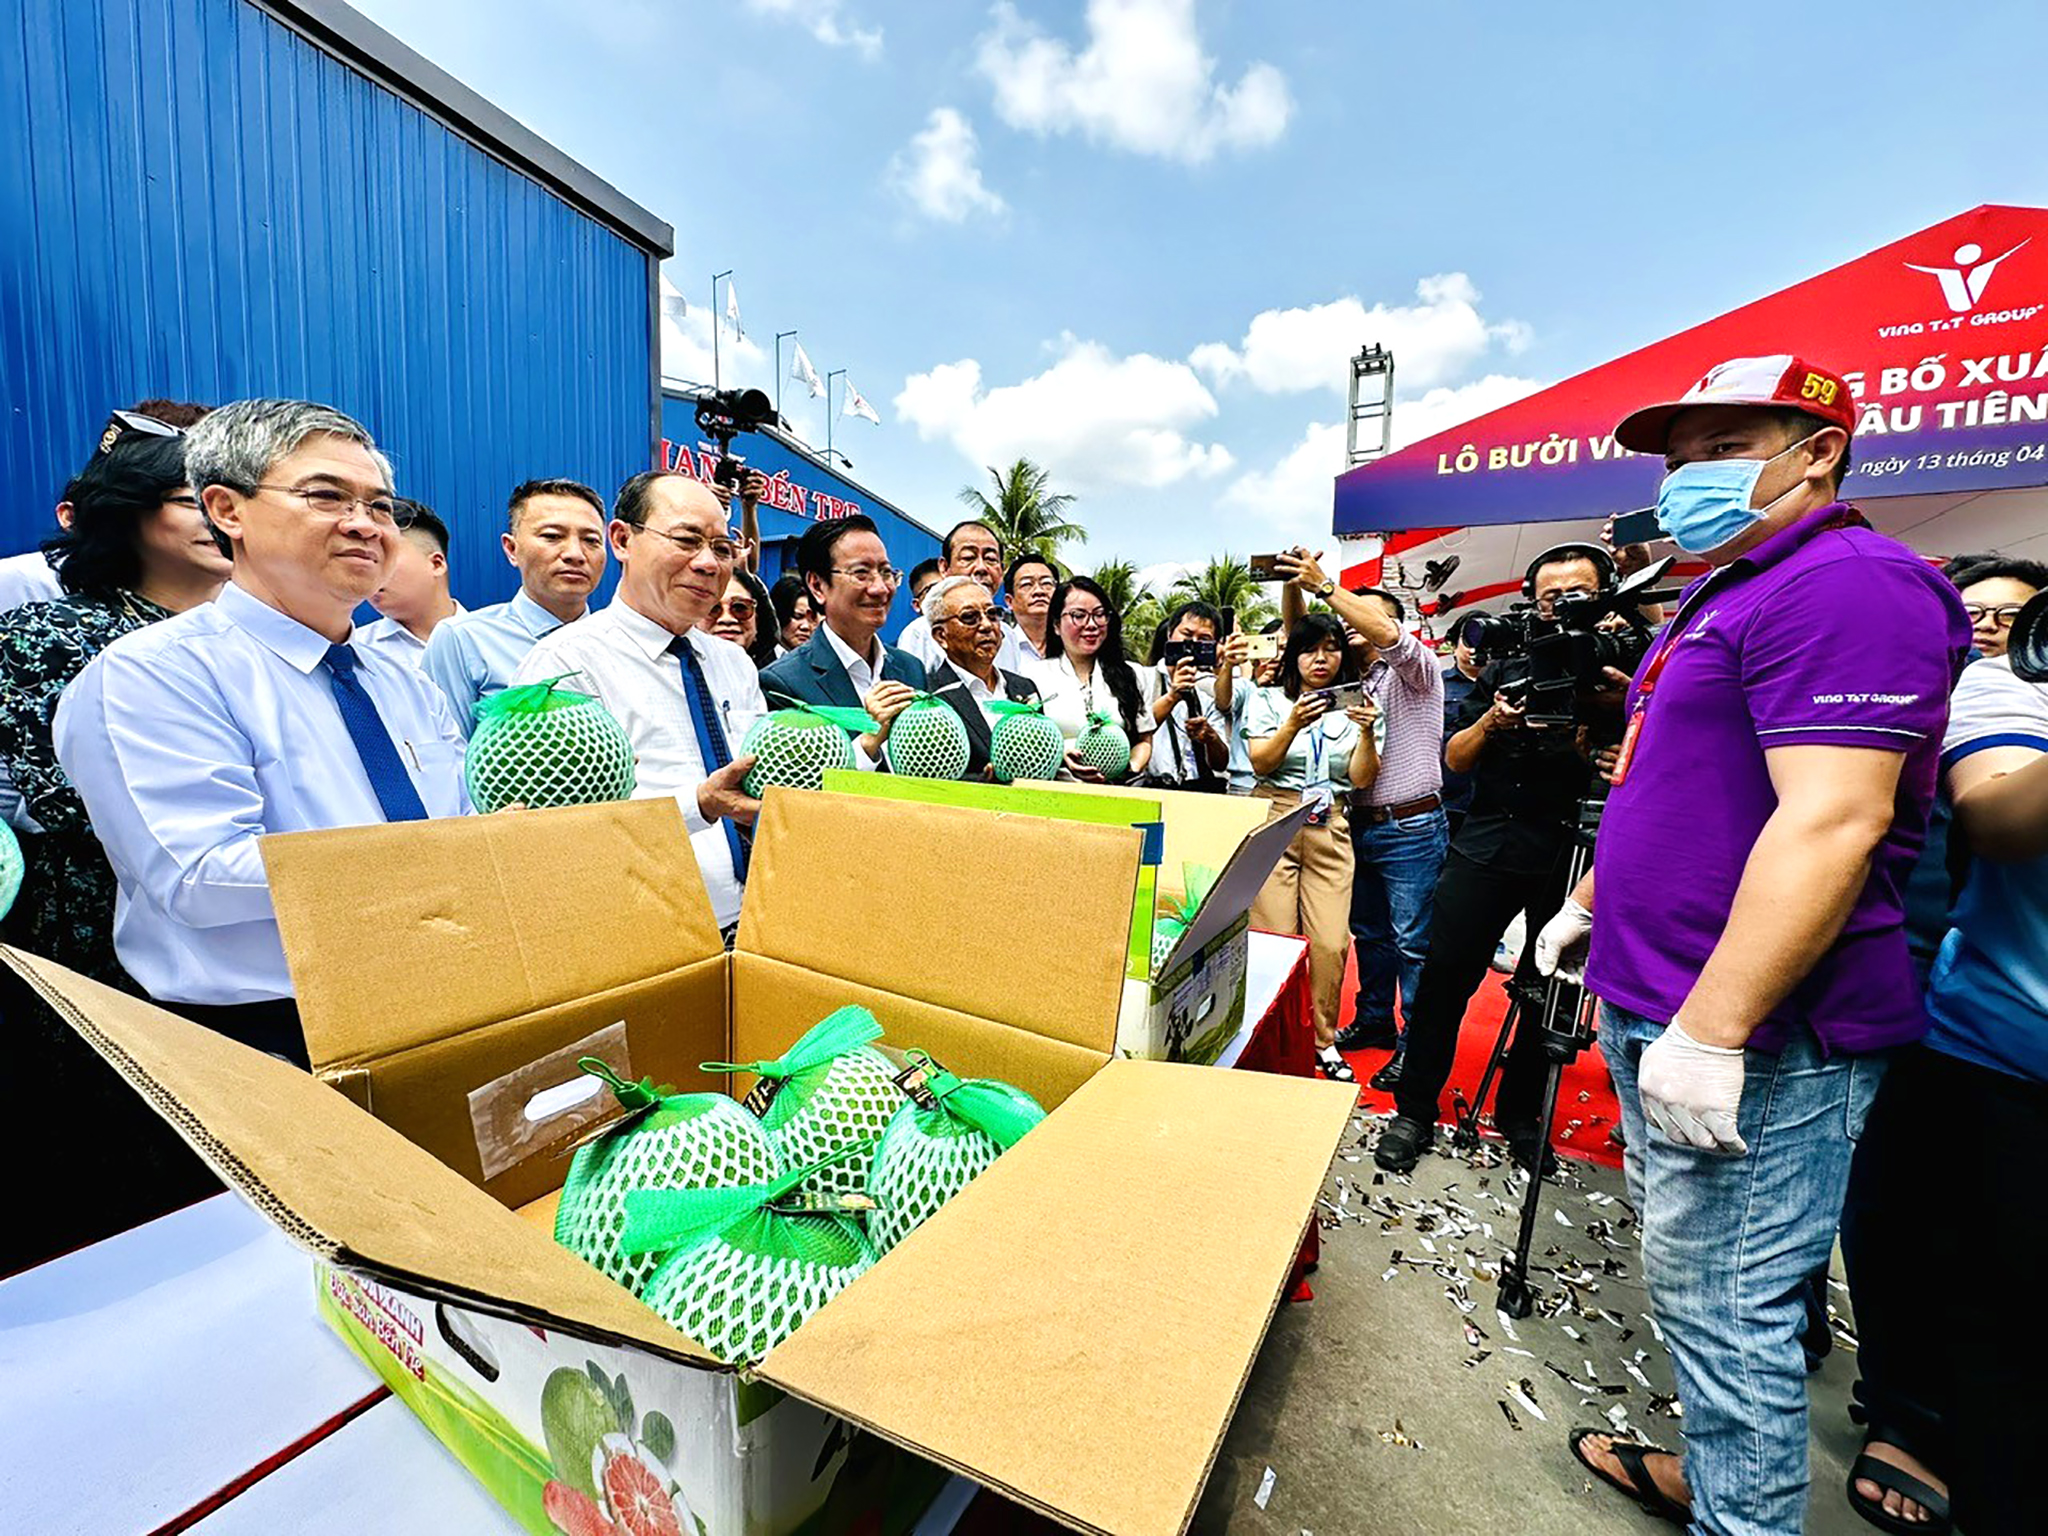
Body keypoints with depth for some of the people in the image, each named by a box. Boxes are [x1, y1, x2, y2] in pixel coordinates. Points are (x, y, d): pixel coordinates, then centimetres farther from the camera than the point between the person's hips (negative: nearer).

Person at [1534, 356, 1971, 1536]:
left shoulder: (1847, 584, -14)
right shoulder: (1729, 595, 17)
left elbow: (1830, 822, -24)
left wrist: (1710, 1030, -26)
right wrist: (1588, 905, 22)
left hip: (1749, 1037, -10)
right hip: (1659, 1007, 10)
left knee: (1722, 1305, 4)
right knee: (1694, 1284, 23)